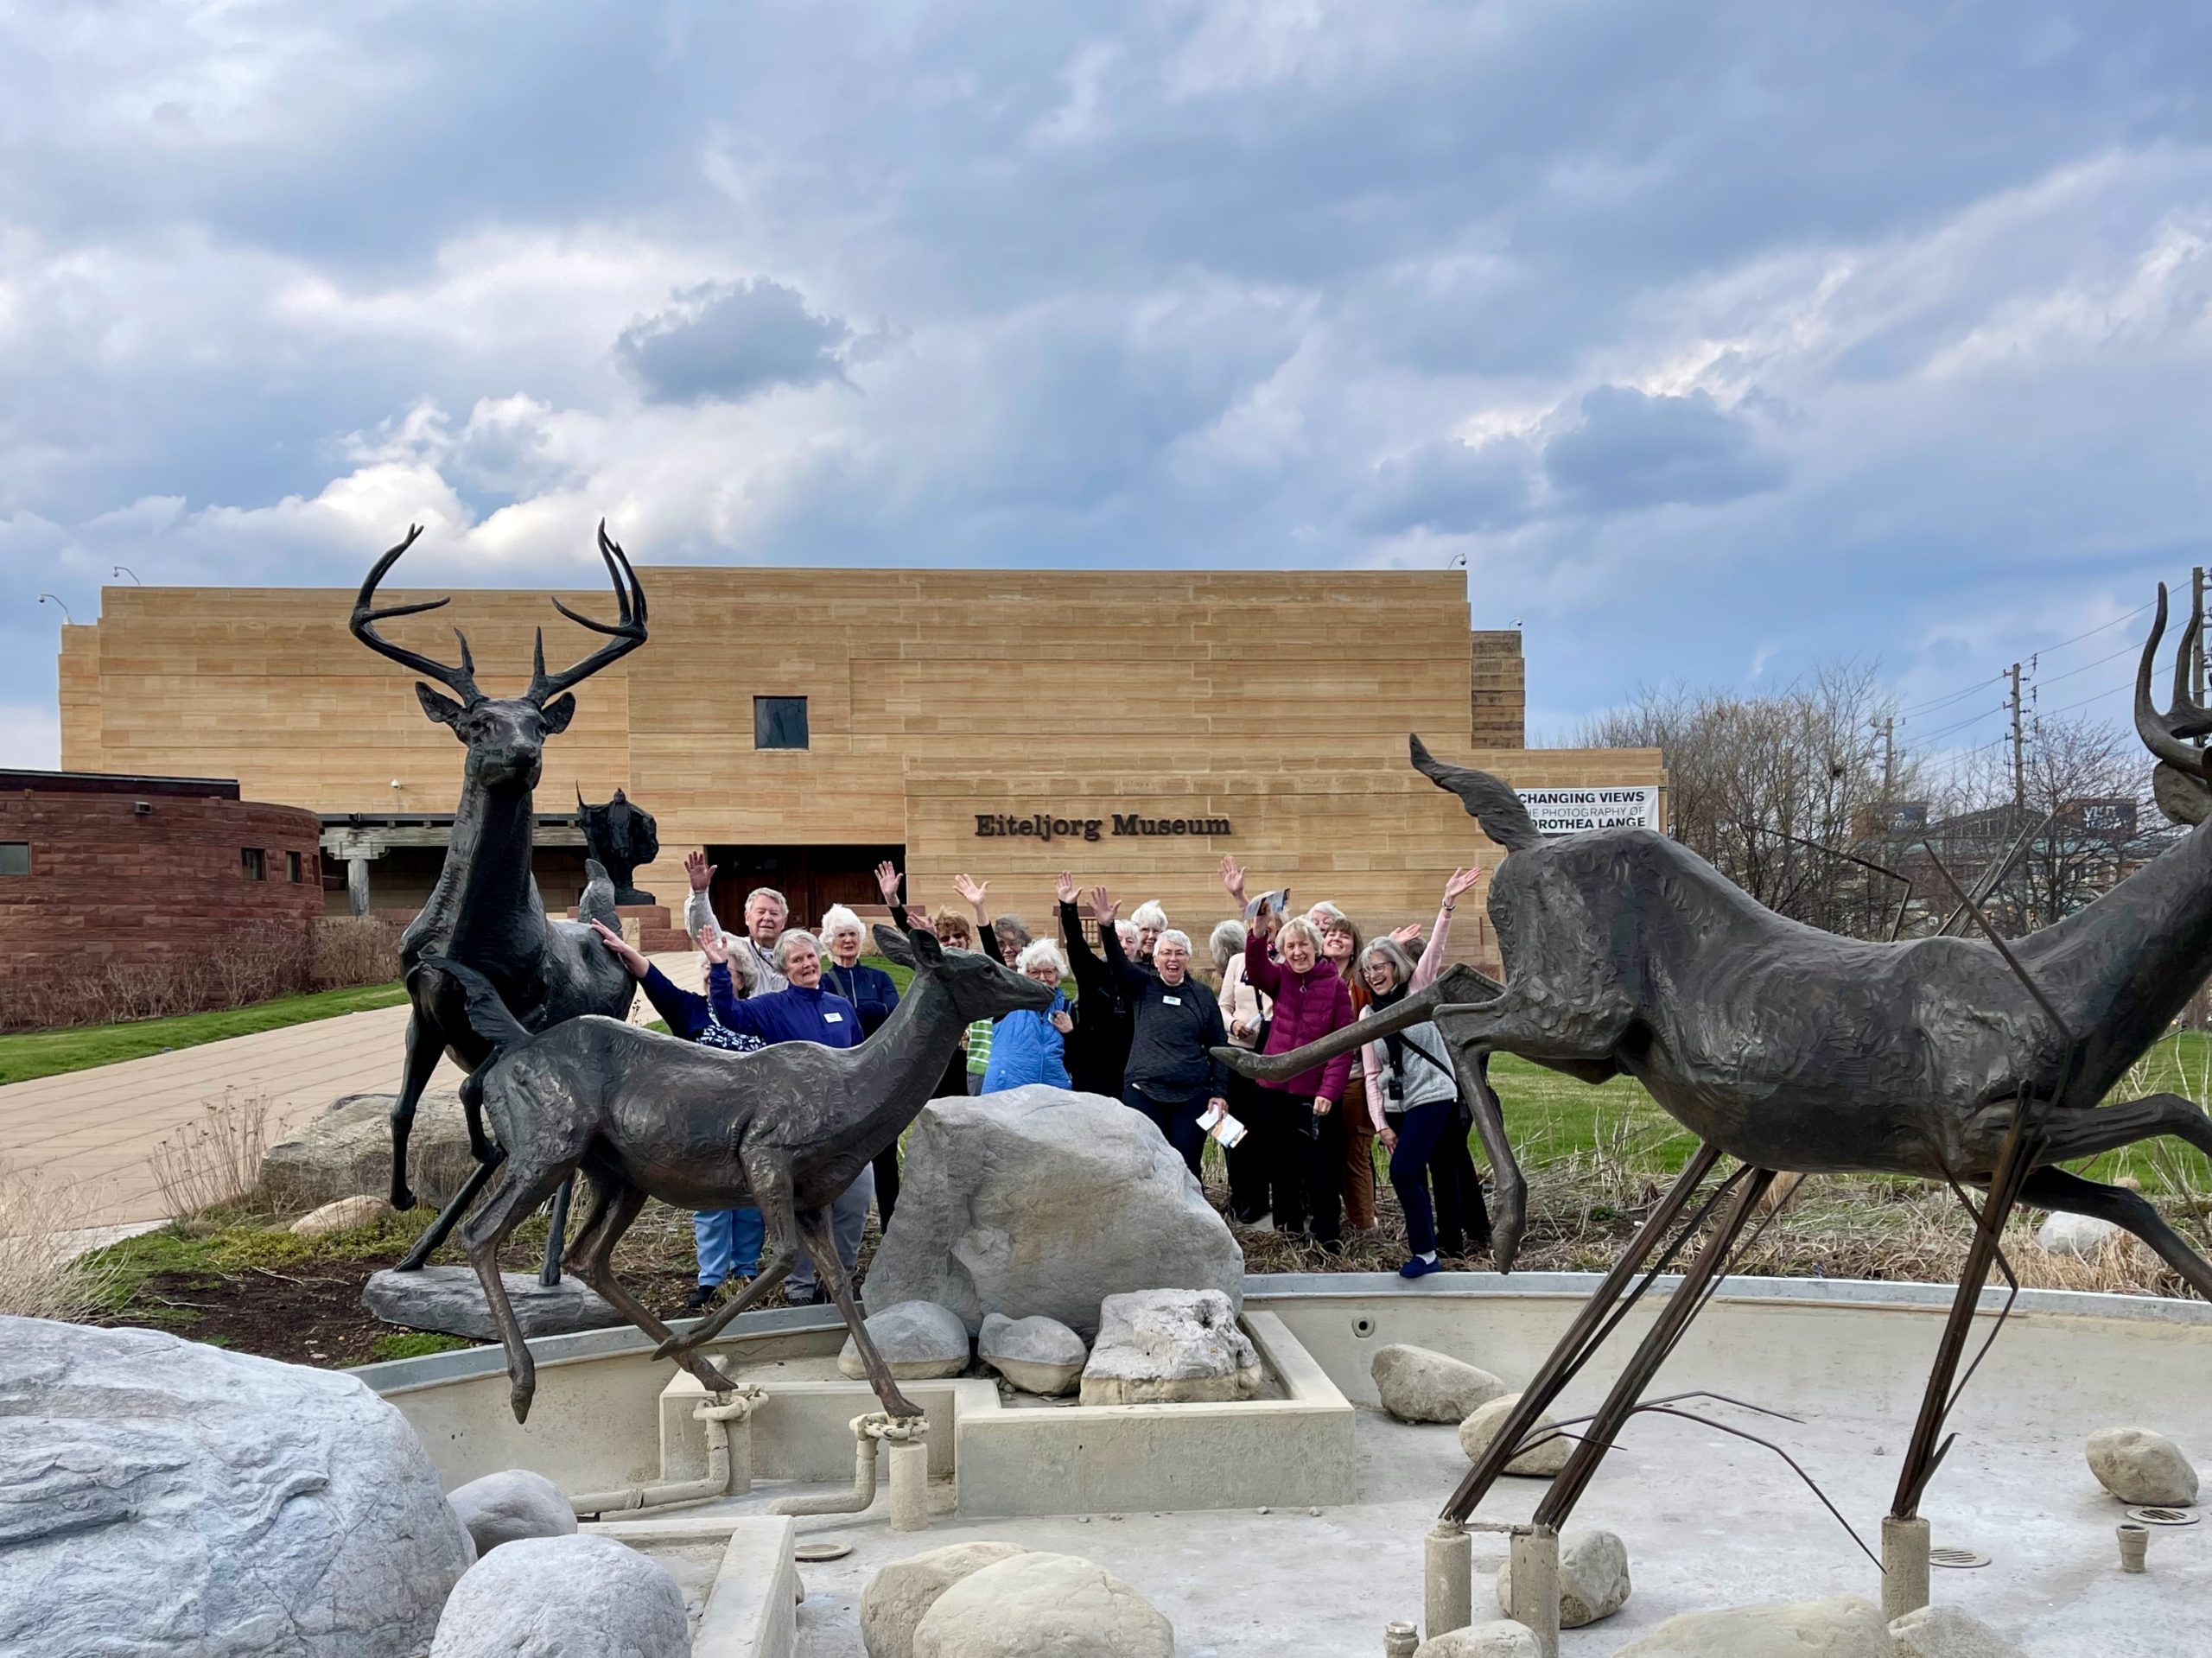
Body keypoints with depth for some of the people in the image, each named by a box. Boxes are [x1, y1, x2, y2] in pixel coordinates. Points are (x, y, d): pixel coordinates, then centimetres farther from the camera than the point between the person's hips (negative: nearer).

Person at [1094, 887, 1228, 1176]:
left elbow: (1219, 1046, 10)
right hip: (1143, 1092, -1)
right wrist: (1107, 928, -29)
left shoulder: (1202, 996, 8)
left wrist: (1220, 1093, 3)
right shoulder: (1142, 987, 6)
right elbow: (1117, 962, -12)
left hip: (1192, 1096, 1)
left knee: (1187, 1170, 1)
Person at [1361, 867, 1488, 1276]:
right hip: (1396, 1106, 5)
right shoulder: (1368, 1015, 9)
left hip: (1433, 1096, -5)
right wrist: (1380, 1123, 0)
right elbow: (1372, 1074, 8)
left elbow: (1435, 948, -16)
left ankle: (1424, 1252, -6)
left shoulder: (1418, 991, -1)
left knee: (1403, 1171, -16)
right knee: (1414, 1177, 7)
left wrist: (1448, 904, -30)